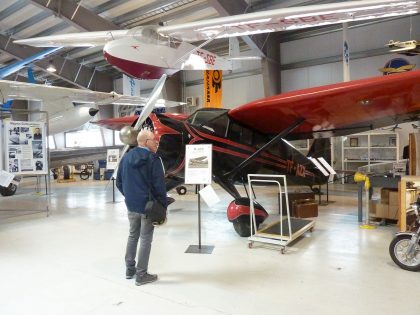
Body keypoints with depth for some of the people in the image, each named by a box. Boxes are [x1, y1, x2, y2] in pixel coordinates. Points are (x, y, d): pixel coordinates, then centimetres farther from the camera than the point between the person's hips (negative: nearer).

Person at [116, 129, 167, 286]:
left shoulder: (126, 157, 6)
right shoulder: (153, 159, -15)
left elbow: (119, 182, 10)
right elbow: (159, 185, -18)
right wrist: (163, 205, -8)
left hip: (131, 205, 7)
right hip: (148, 205, -6)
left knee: (133, 235, 20)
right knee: (146, 239, 4)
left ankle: (129, 269, 30)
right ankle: (141, 275, 12)